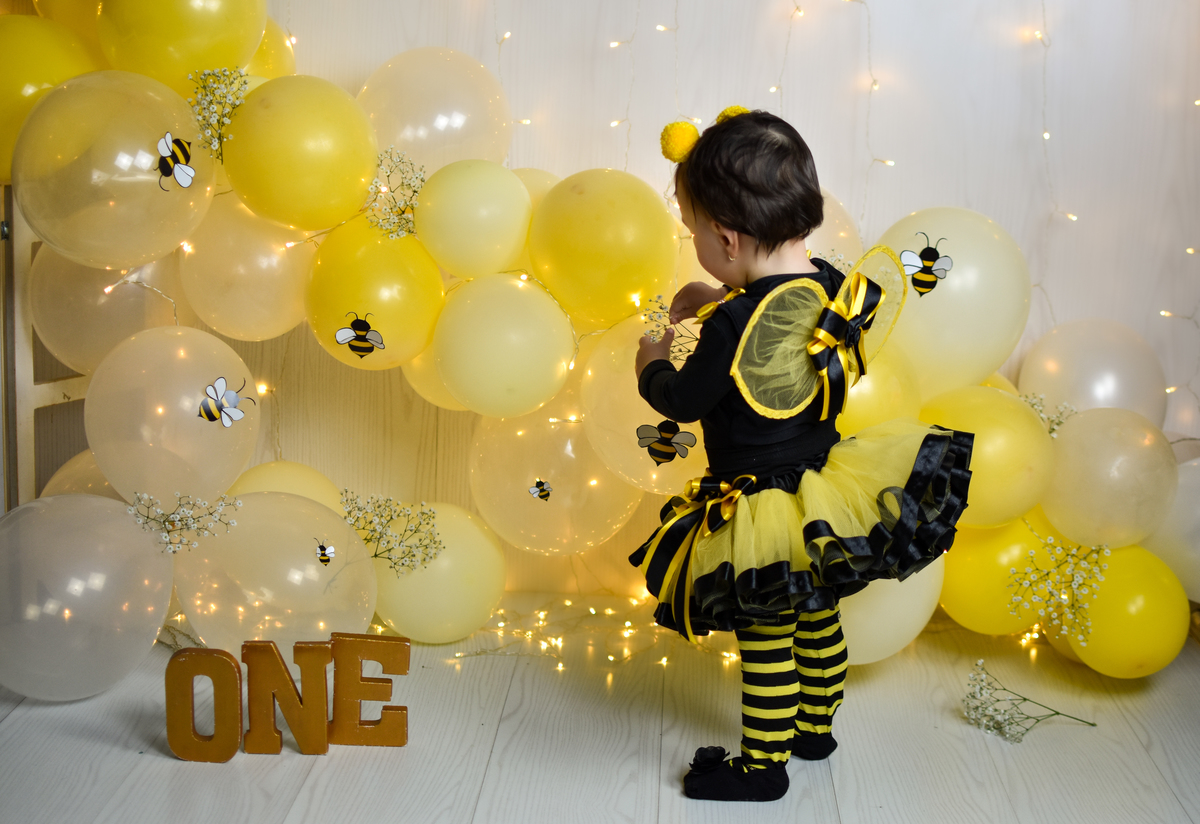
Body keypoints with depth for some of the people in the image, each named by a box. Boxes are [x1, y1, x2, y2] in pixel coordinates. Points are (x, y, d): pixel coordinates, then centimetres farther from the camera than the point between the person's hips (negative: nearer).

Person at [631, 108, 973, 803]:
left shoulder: (735, 325, -29)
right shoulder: (832, 289, -8)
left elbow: (681, 401, -14)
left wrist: (652, 365, 6)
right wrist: (720, 302, 15)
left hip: (763, 517, -8)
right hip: (824, 494, 8)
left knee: (766, 645, 9)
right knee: (818, 621, 25)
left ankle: (764, 764, 25)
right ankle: (815, 727, 44)